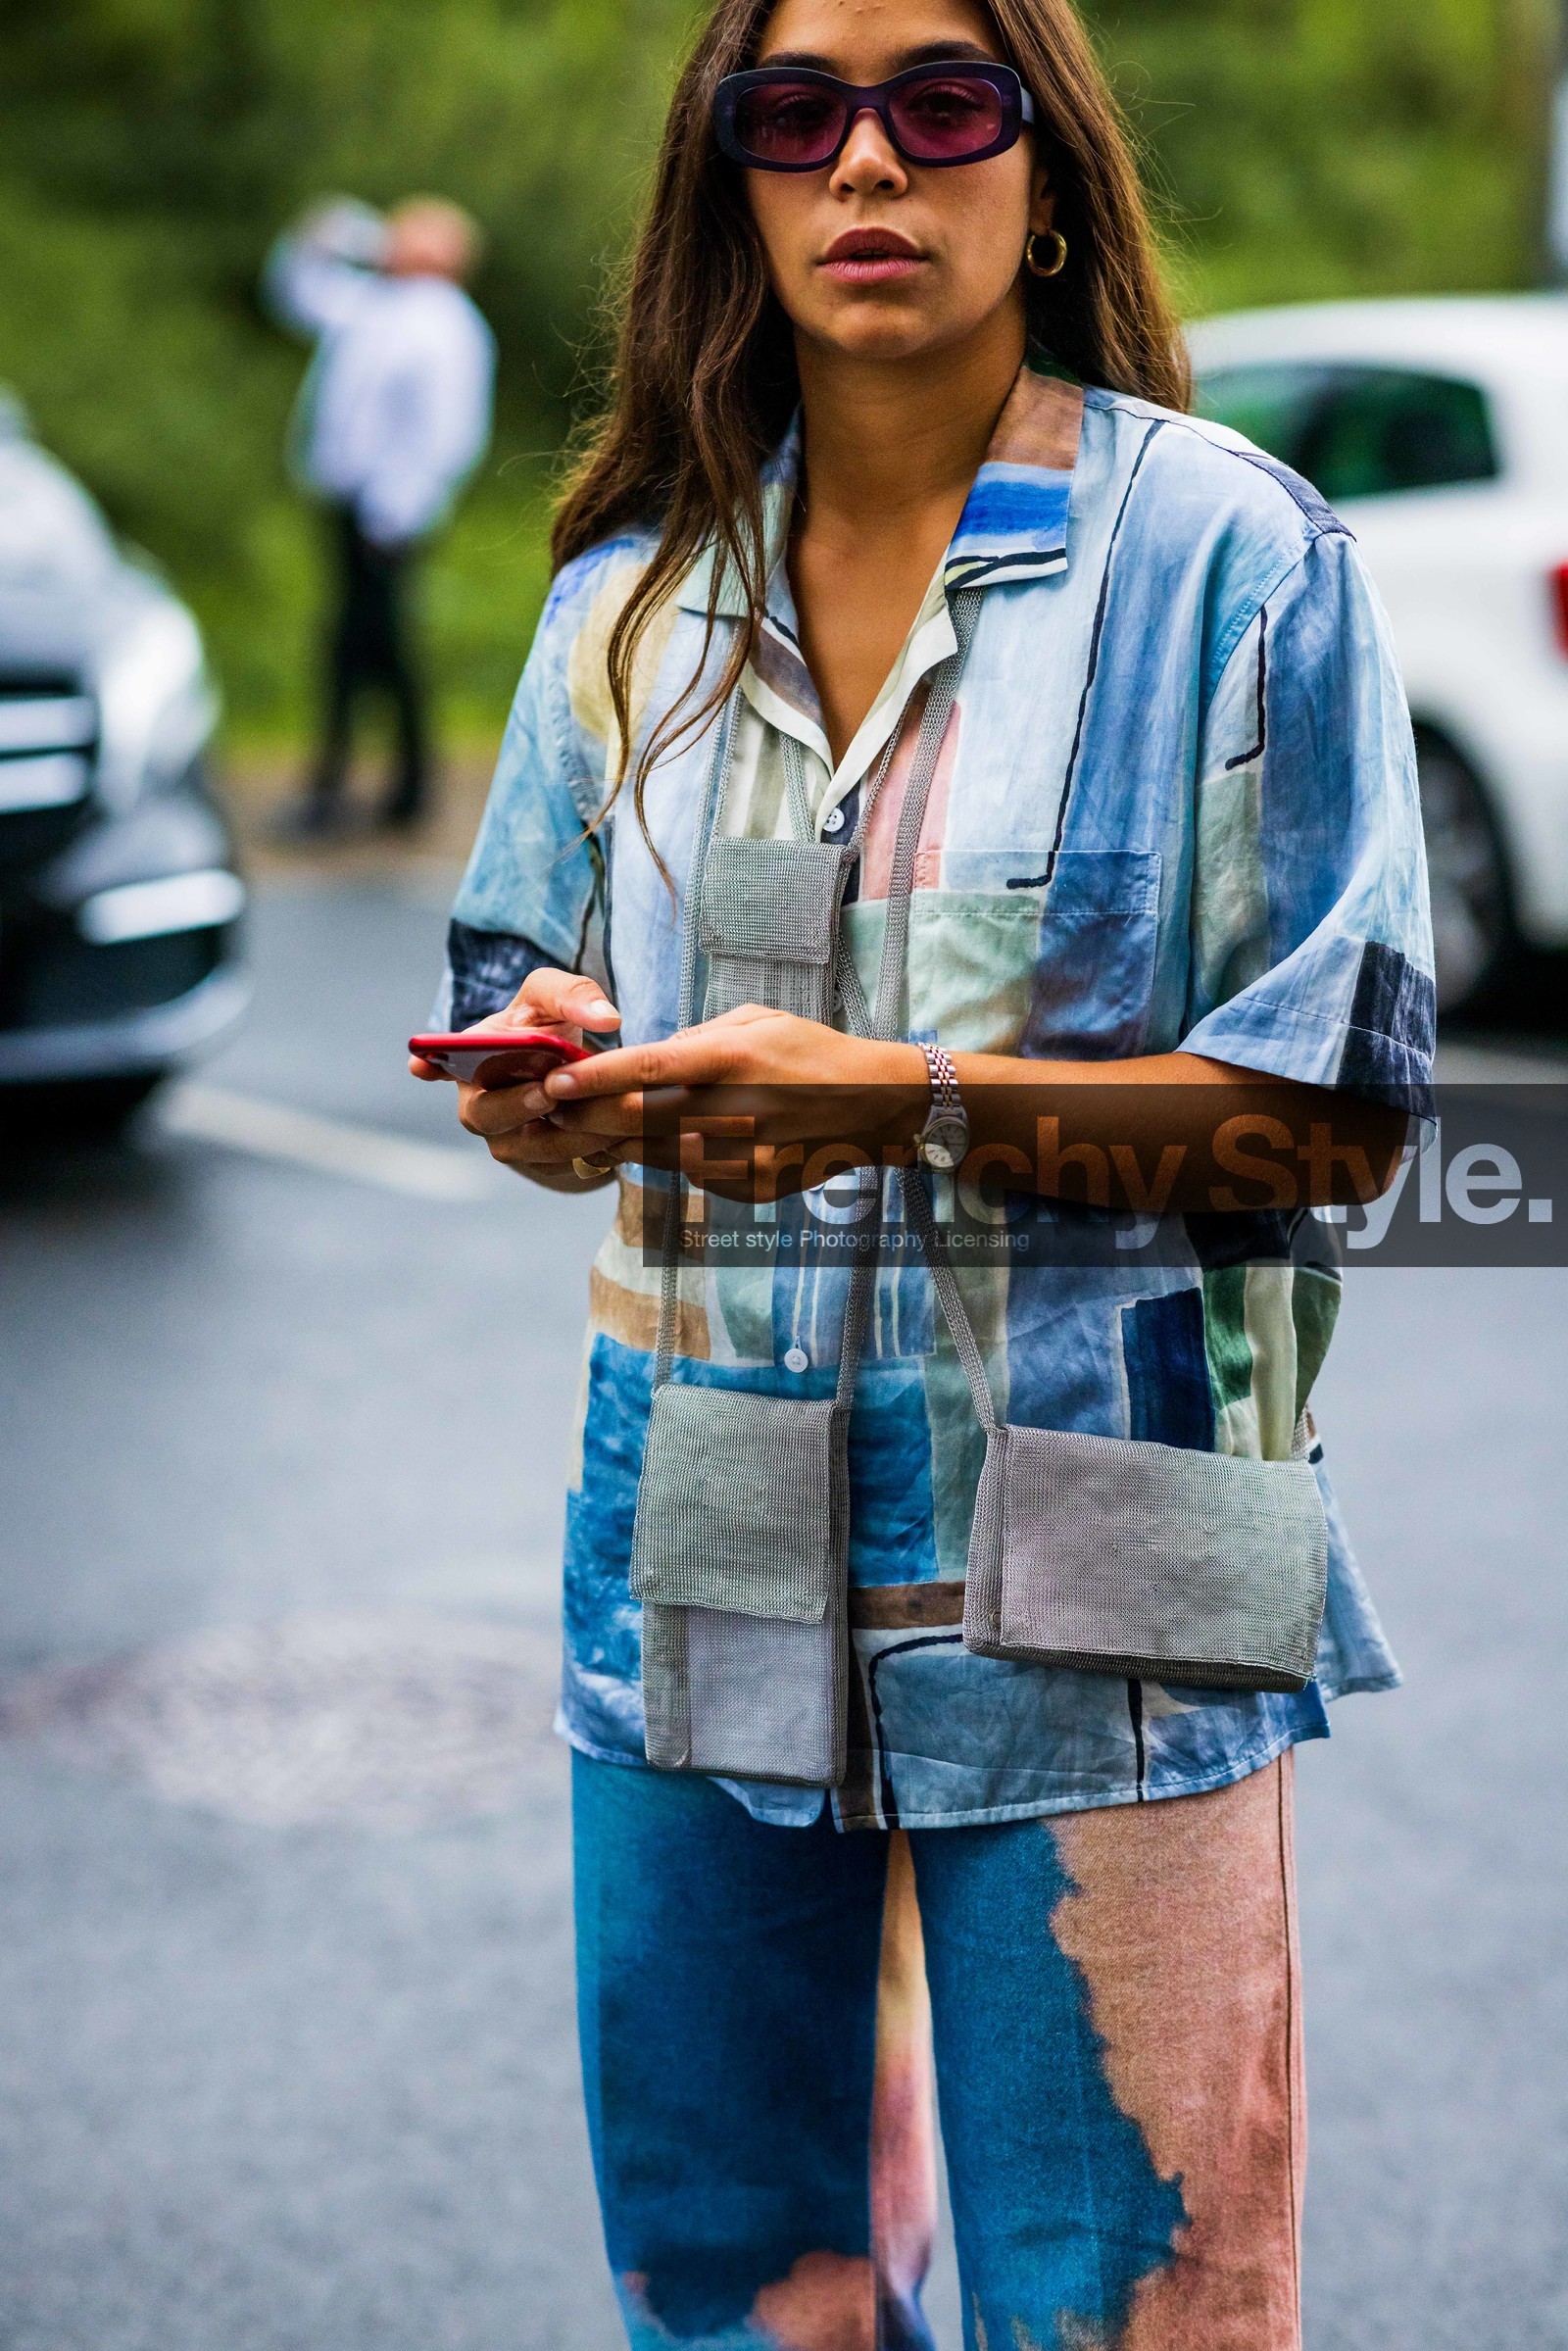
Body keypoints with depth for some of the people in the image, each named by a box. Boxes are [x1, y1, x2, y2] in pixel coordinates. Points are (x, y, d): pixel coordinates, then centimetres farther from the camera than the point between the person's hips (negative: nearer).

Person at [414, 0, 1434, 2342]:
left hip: (1077, 1568, -4)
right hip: (700, 1540, 5)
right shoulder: (643, 585, 9)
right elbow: (532, 999, 14)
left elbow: (1347, 1095, -10)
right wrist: (553, 1075, -10)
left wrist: (906, 1101, -20)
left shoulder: (1229, 554, -6)